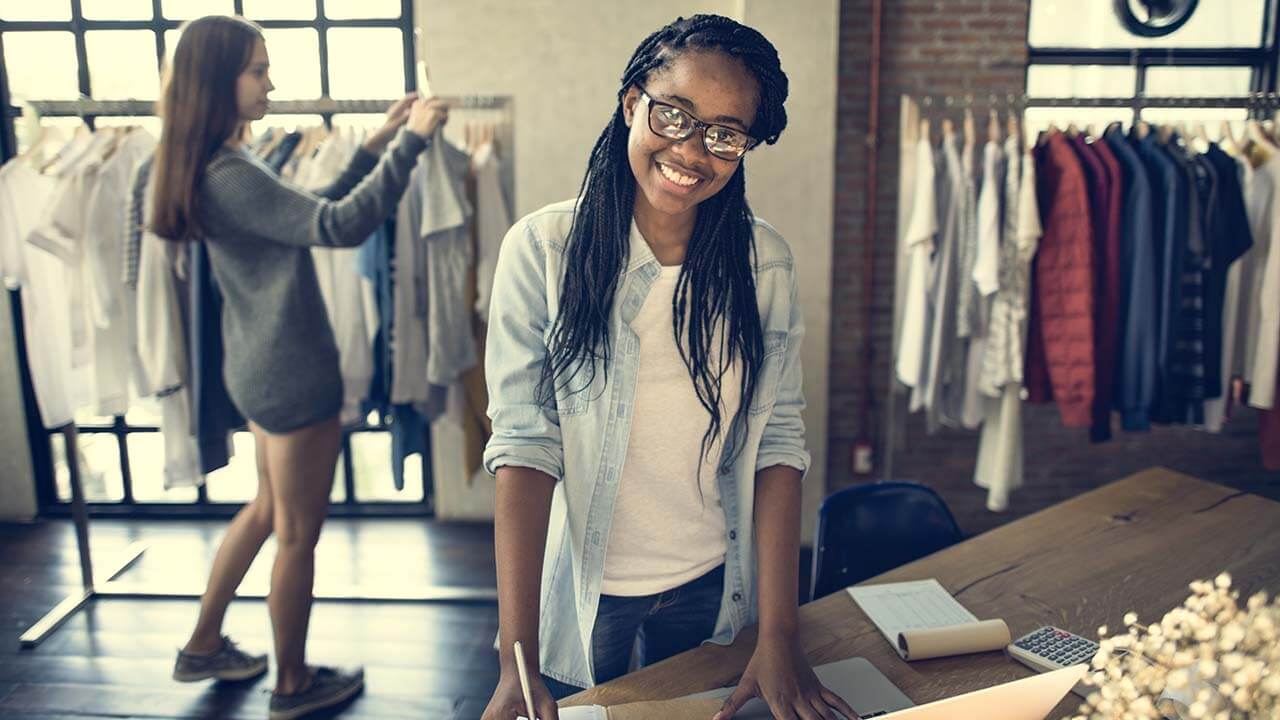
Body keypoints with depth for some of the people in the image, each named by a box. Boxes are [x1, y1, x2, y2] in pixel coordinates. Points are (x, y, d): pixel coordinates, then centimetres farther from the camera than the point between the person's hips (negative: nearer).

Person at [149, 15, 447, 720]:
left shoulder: (217, 166, 9)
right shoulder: (231, 176, -24)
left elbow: (312, 210, 13)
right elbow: (341, 225, -30)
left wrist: (375, 145, 7)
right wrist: (409, 142, -24)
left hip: (263, 366, 10)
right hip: (293, 375, -10)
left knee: (269, 509, 25)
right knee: (298, 533, 7)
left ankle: (203, 647, 39)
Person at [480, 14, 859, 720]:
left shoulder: (765, 261, -7)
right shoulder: (541, 249, -15)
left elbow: (778, 443, -8)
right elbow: (524, 445, -18)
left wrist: (779, 638, -13)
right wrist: (516, 658, -22)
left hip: (712, 587, 3)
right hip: (579, 593, -2)